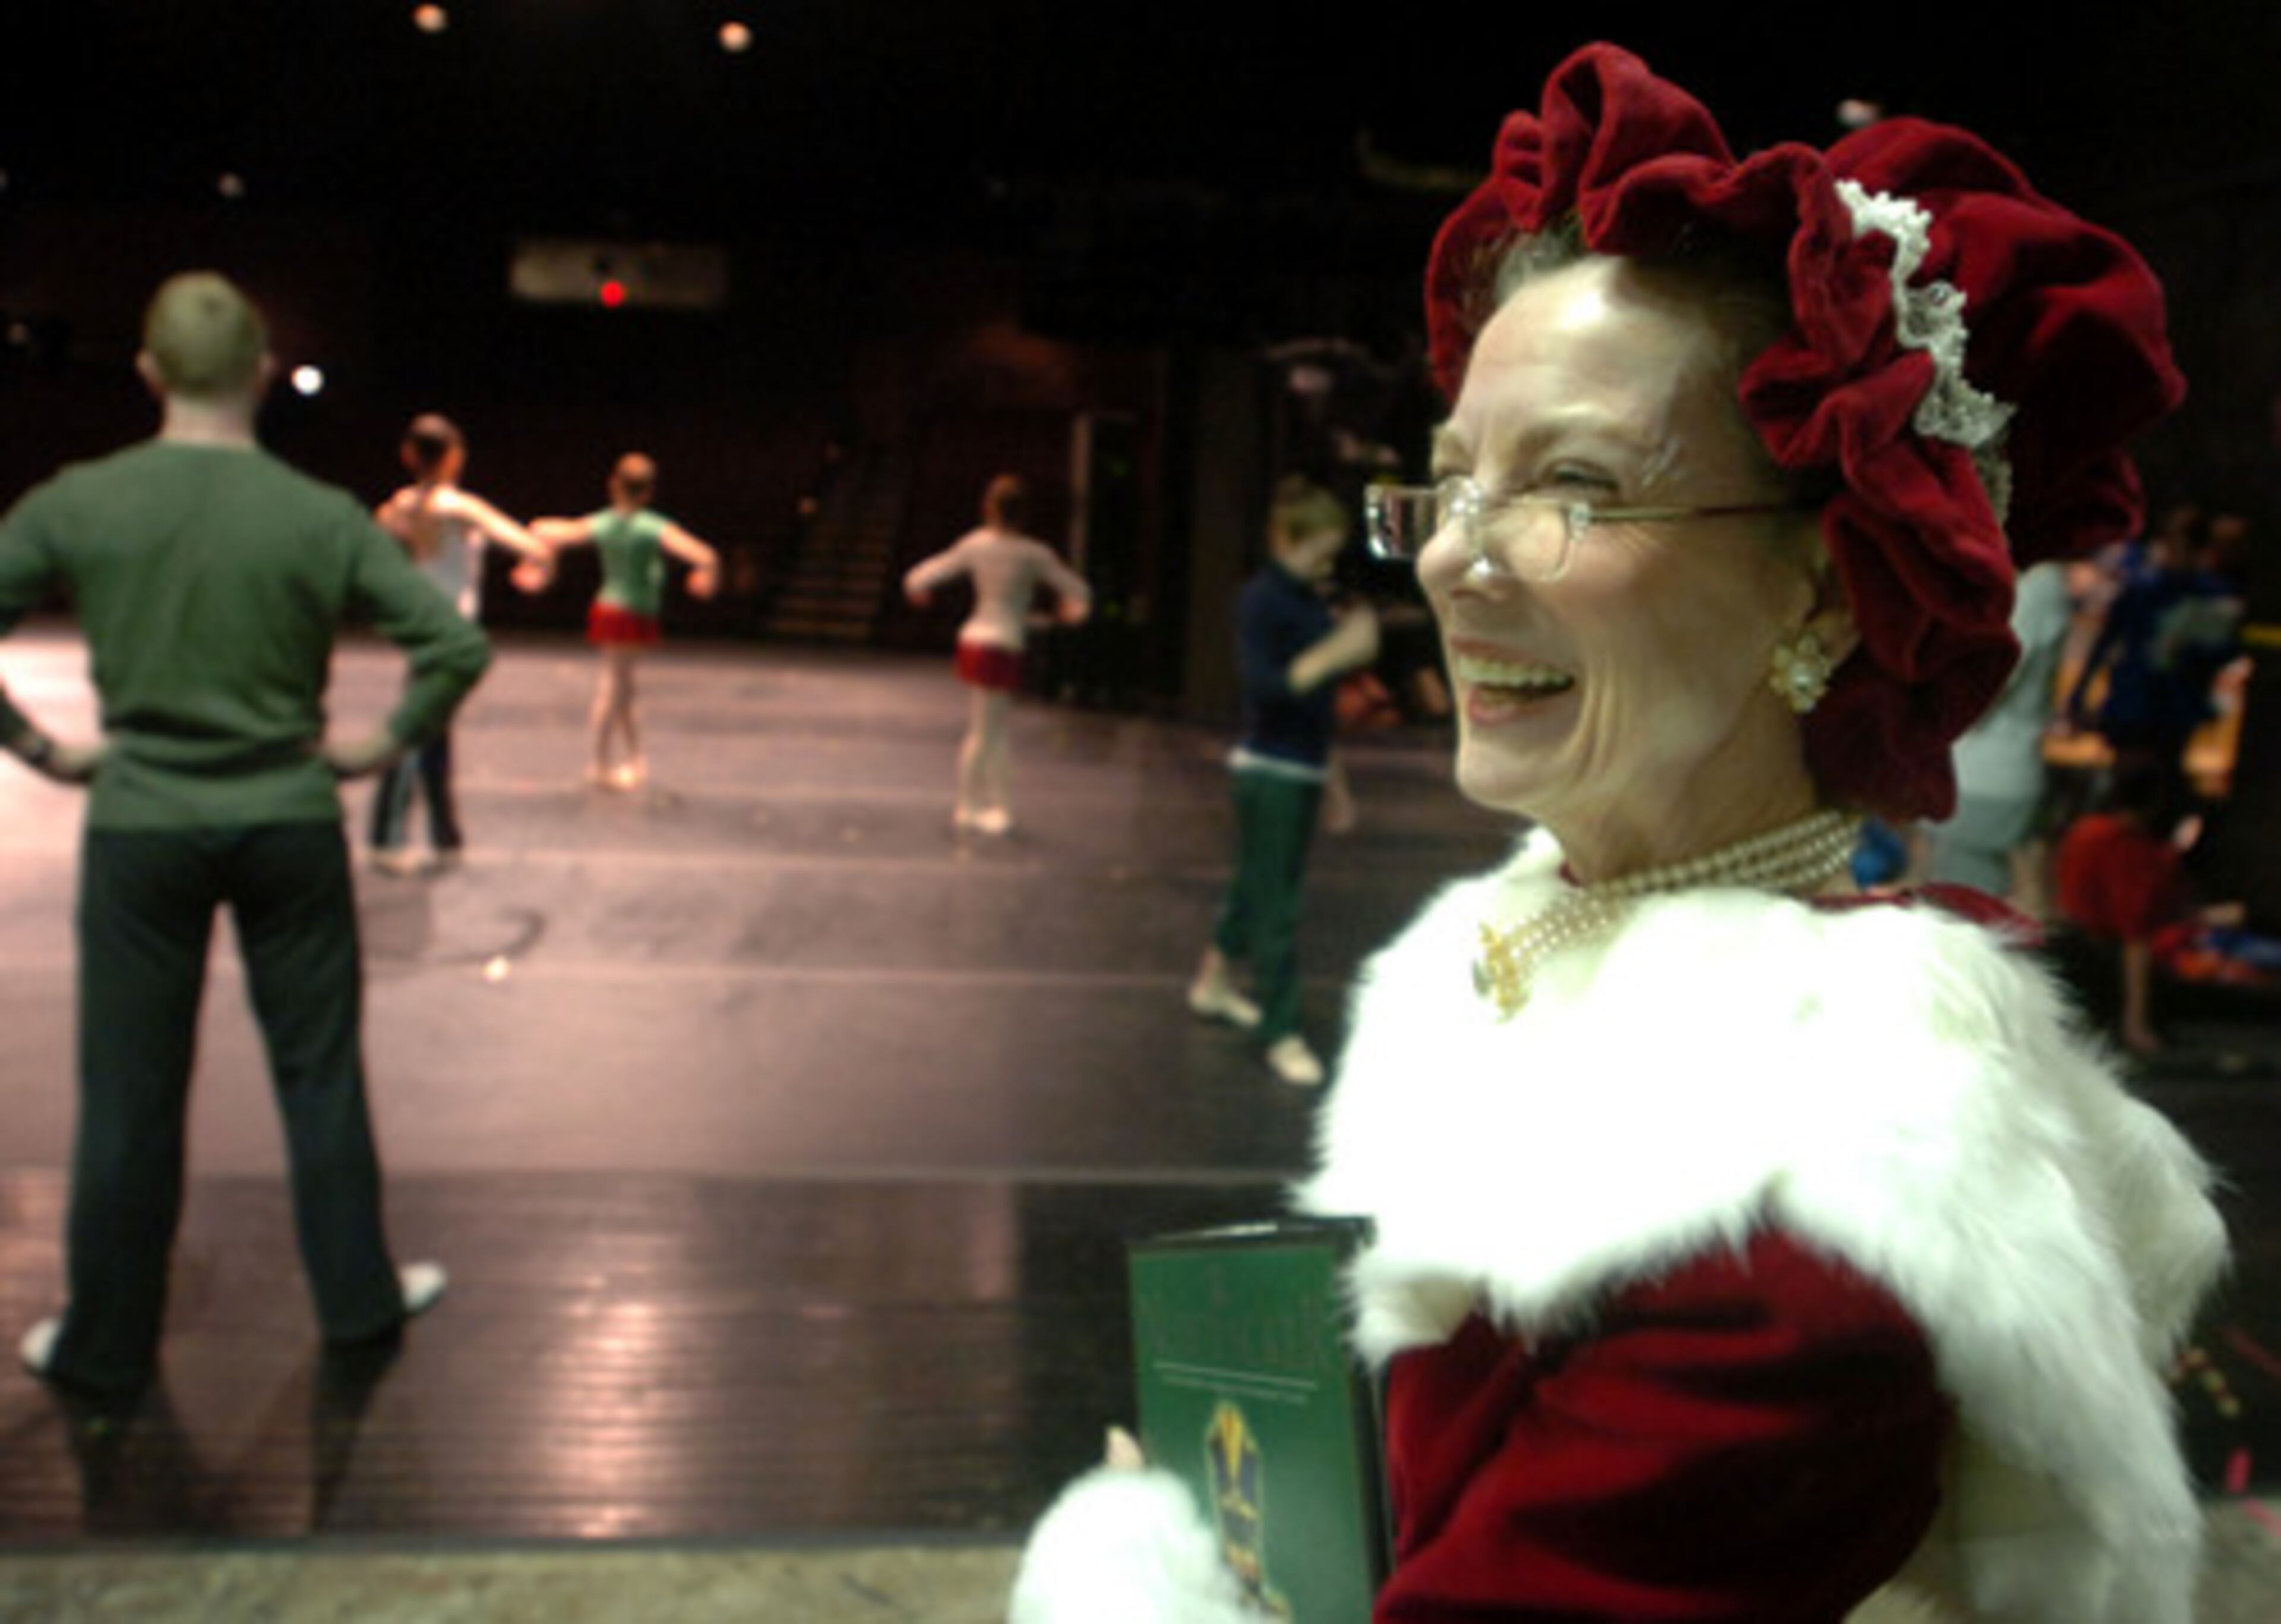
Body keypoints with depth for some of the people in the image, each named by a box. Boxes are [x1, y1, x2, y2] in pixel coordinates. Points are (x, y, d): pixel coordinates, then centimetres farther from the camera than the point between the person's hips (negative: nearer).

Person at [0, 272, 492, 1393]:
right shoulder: (323, 517, -8)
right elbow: (458, 649, -11)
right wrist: (385, 744, 1)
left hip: (139, 829, 0)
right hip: (290, 826, 0)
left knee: (129, 1092, 11)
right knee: (319, 1072, 13)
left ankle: (106, 1343, 24)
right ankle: (358, 1298, 25)